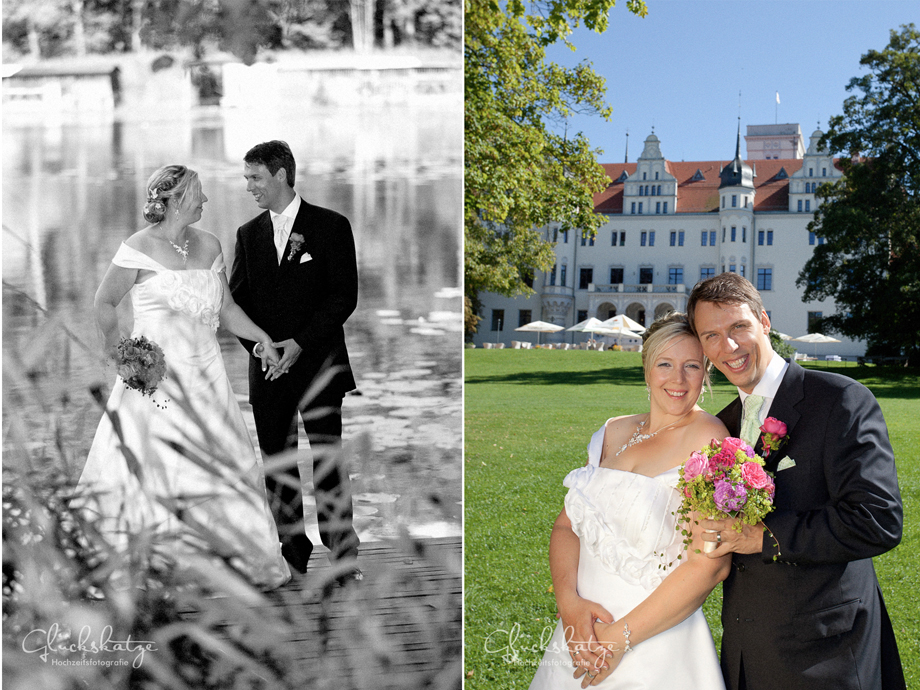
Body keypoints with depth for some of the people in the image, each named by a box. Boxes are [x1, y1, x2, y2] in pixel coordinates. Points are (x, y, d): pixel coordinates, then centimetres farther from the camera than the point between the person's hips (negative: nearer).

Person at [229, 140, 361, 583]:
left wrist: (301, 343, -14)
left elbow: (345, 295, -6)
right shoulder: (248, 234, 13)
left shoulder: (330, 226, 0)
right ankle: (293, 551, 17)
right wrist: (256, 345, -7)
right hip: (267, 367, 4)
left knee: (328, 464, -4)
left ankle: (343, 557, 4)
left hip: (318, 364, -4)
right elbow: (237, 299, 11)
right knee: (277, 463, 6)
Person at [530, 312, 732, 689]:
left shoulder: (708, 438, -12)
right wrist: (569, 603, -13)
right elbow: (567, 525, 5)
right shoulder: (615, 432, 5)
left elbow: (711, 564, -18)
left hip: (653, 656, -5)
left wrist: (620, 637, -16)